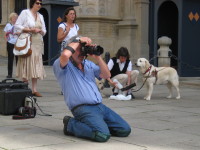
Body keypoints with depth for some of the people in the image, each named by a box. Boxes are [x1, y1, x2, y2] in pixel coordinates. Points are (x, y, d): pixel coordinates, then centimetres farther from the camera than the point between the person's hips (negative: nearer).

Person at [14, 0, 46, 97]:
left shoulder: (40, 16, 17)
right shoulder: (25, 13, 0)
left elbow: (44, 31, 19)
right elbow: (17, 25, -7)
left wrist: (39, 30, -4)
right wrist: (30, 30, -15)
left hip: (38, 43, 6)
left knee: (36, 66, 2)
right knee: (27, 65, -7)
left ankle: (34, 89, 3)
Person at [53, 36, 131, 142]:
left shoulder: (89, 64, 24)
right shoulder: (64, 66, 0)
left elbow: (106, 75, 14)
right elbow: (65, 55, -24)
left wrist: (97, 57, 3)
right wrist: (79, 41, -8)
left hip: (100, 106, 8)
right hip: (82, 108, -8)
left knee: (125, 130, -2)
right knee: (103, 135, -29)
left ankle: (95, 124, 16)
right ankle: (71, 125, -4)